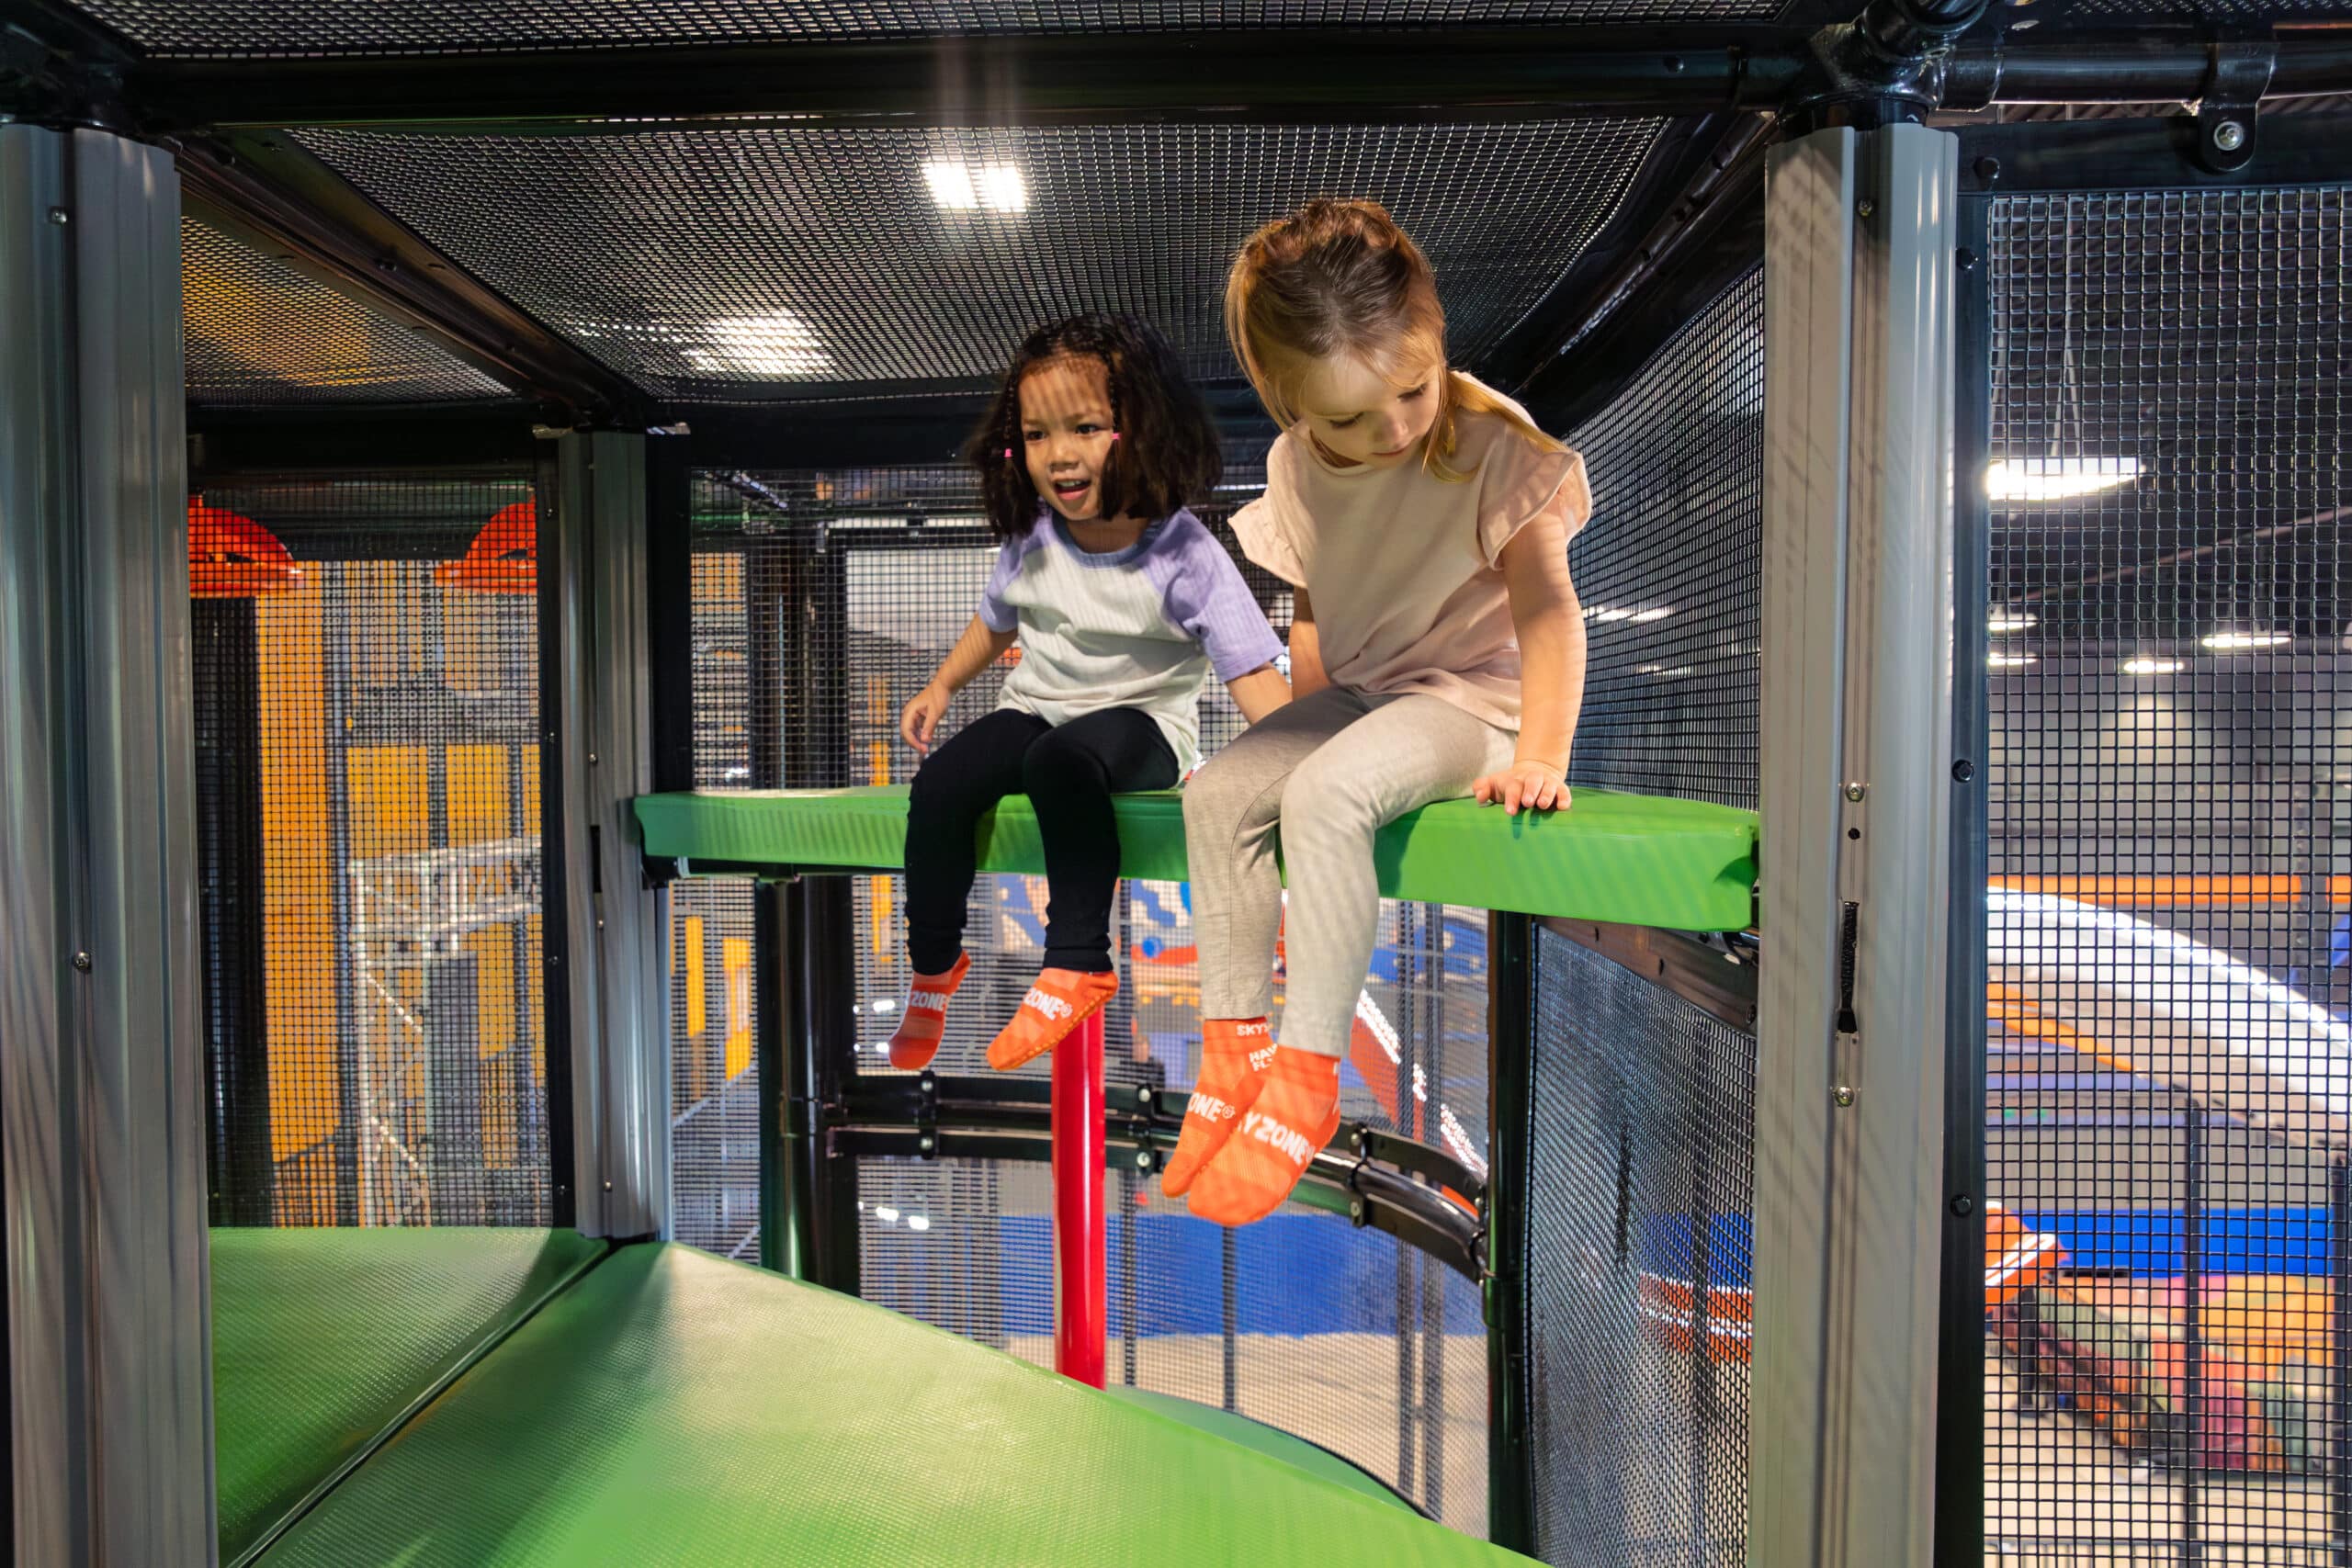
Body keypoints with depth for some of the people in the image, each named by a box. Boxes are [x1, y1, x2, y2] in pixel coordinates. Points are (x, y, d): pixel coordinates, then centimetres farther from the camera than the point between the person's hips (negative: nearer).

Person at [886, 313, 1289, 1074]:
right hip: (1036, 707, 5)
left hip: (1142, 720, -5)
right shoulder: (1031, 541, -2)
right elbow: (995, 620, 21)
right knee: (941, 782, -19)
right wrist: (940, 686, 13)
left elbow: (1254, 675, -22)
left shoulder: (1185, 557, -17)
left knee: (1063, 762, -38)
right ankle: (933, 964, 3)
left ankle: (1077, 963, -27)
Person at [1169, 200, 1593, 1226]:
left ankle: (1307, 1077, -25)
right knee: (1218, 792, -14)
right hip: (1355, 689, 6)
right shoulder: (1299, 466, -2)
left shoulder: (1495, 444, -18)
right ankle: (1232, 1048, -7)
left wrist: (1539, 757, -29)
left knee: (1328, 794, -33)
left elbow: (1546, 610, -19)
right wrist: (1301, 726, 6)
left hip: (1471, 693, -6)